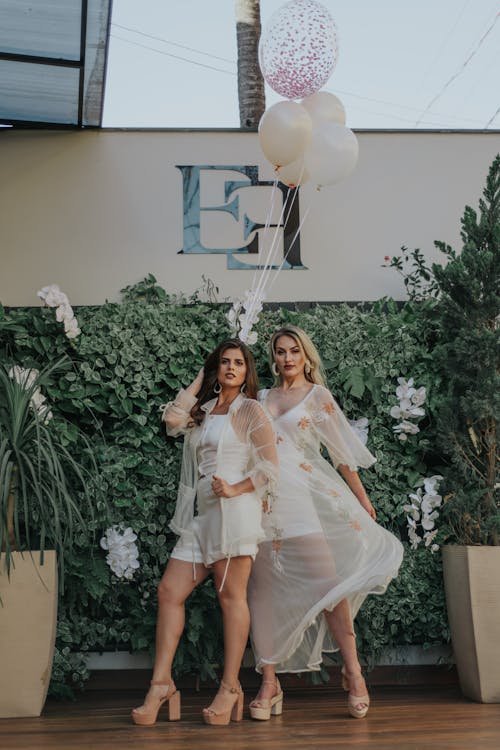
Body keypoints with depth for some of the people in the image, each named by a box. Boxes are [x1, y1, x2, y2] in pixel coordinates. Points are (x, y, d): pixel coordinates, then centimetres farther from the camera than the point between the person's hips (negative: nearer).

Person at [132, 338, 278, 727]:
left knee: (231, 594, -6)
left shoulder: (250, 409, 3)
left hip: (234, 509, -7)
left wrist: (235, 490, -15)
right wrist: (199, 381, 13)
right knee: (170, 590, -1)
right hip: (202, 513, 7)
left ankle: (230, 687, -1)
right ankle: (162, 684, 0)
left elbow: (270, 465, -4)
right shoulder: (204, 410, 22)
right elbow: (172, 418, 3)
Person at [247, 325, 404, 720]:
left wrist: (362, 497, 9)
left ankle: (353, 671, 2)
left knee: (325, 580, -10)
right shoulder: (262, 398, 18)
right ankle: (269, 683, 5)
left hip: (305, 497, -3)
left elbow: (342, 451, 8)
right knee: (267, 589, 0)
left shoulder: (318, 396, 8)